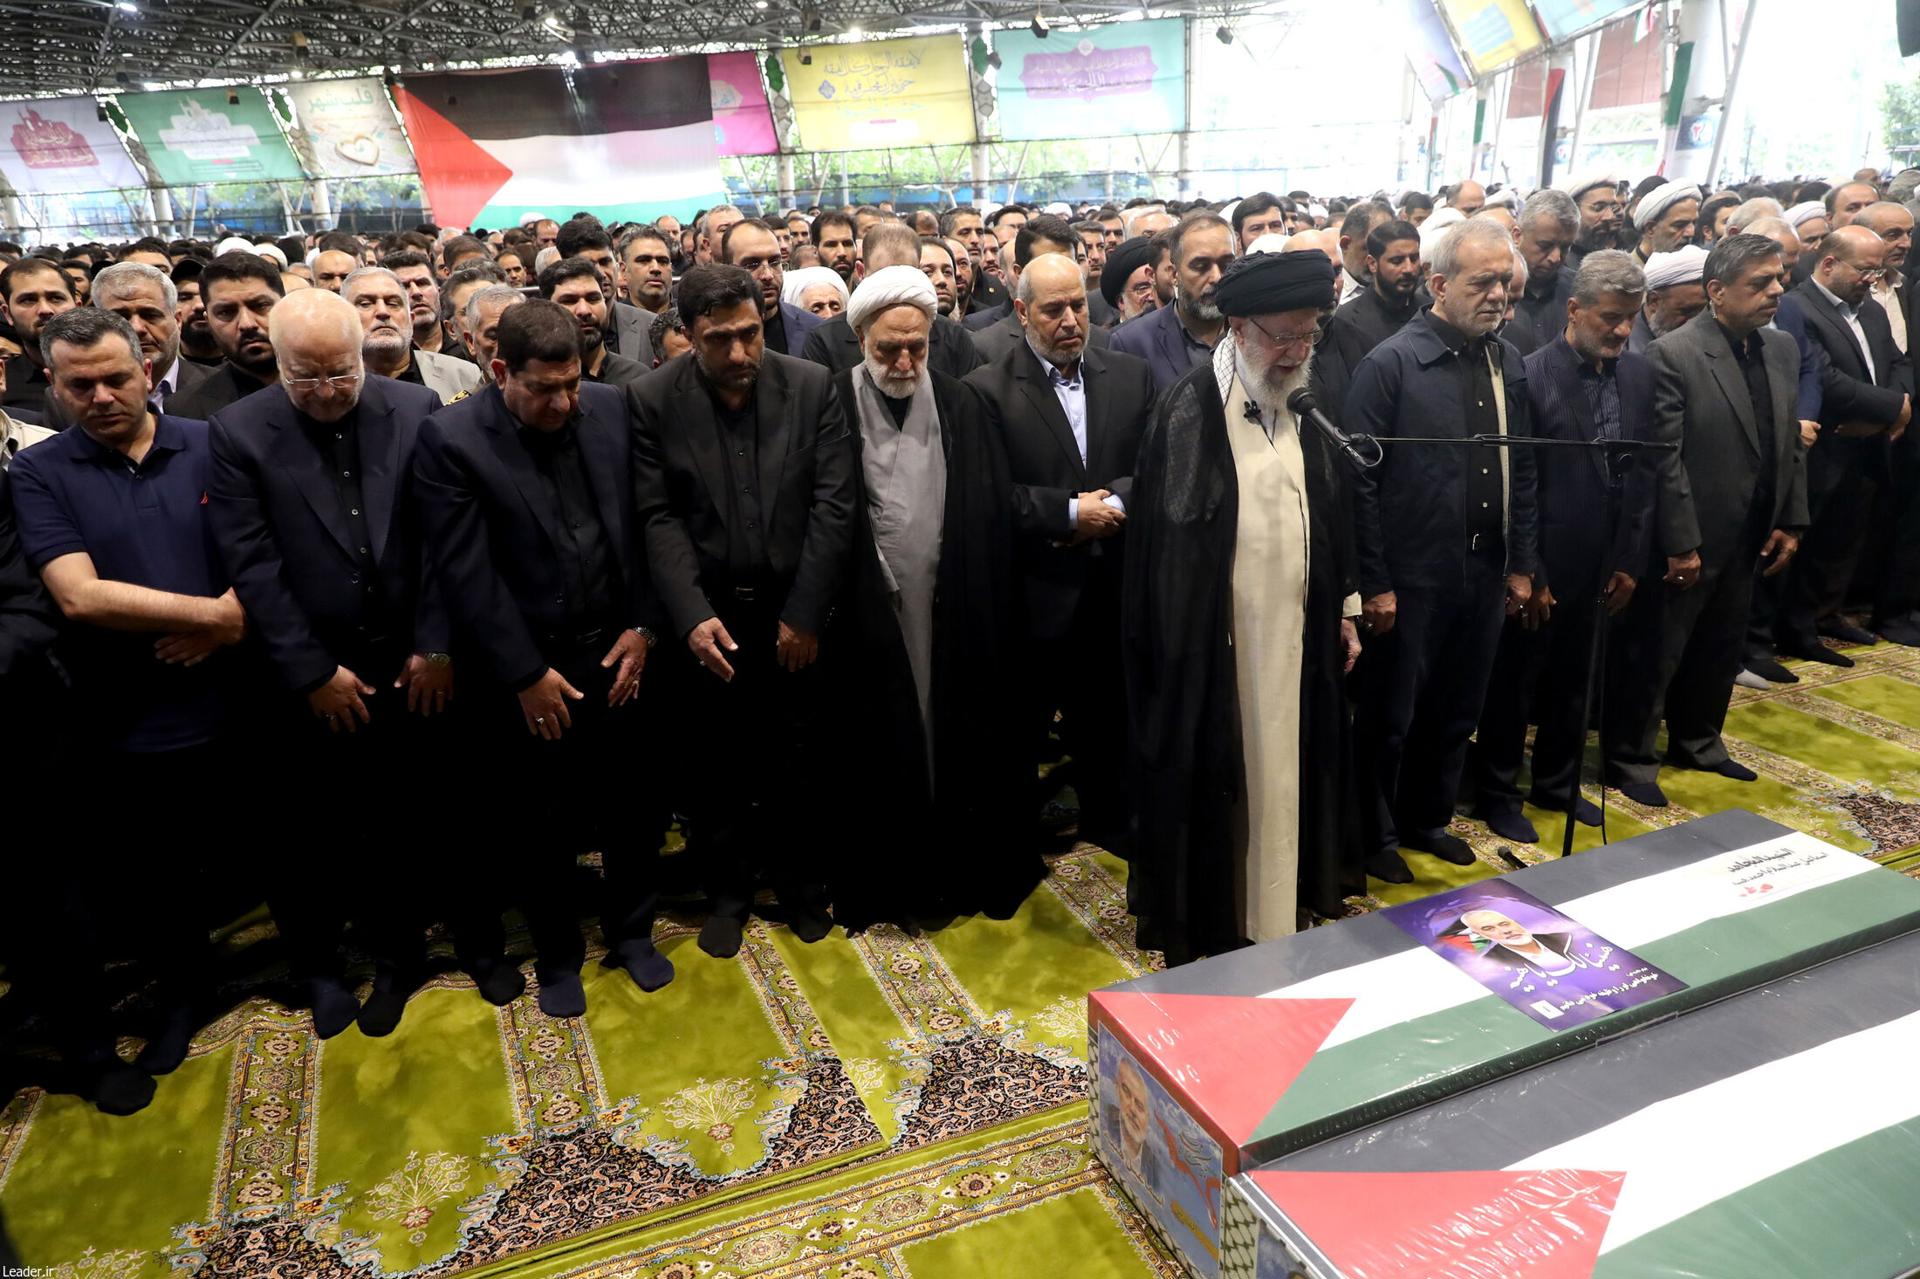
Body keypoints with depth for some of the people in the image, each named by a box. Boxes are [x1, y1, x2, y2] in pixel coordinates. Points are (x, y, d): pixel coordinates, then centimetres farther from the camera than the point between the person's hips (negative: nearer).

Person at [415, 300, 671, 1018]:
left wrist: (642, 626, -3)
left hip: (615, 655, 3)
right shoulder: (450, 439, -12)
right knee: (543, 825, 13)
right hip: (525, 672, -3)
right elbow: (465, 573, -13)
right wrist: (526, 674, -13)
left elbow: (640, 525, 3)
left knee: (635, 806, 14)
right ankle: (557, 953, 36)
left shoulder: (610, 409, -1)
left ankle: (631, 930, 39)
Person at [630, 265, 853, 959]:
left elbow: (833, 504, -6)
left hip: (793, 614, 0)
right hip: (706, 615, 0)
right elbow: (658, 517, -6)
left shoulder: (812, 385, -4)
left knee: (797, 760, 12)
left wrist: (805, 612, -10)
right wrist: (692, 616, -17)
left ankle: (800, 882, 34)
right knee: (717, 765, 12)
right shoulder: (652, 399, -4)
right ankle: (728, 888, 32)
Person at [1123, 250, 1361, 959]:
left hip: (1298, 634, 7)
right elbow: (1171, 535, -16)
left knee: (1281, 772, 16)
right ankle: (1207, 925, 22)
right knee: (1214, 783, 5)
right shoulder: (1191, 407, -14)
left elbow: (1330, 513, 16)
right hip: (1217, 641, -6)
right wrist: (1184, 648, -17)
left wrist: (1342, 606, 15)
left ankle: (1278, 900, 33)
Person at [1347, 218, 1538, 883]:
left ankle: (1427, 820, 38)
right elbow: (1360, 480, -14)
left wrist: (1521, 564, 11)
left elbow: (1522, 472, 13)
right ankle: (1375, 835, 27)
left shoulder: (1508, 365, 7)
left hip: (1485, 576, 6)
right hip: (1410, 579, -6)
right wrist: (1373, 584, -15)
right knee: (1390, 717, 8)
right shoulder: (1391, 363, -12)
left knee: (1457, 714, 18)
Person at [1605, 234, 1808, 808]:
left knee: (1721, 650, 19)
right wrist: (1681, 544, -18)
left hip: (1750, 539, 7)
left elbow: (1790, 443, 13)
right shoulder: (1673, 354, -16)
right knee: (1656, 654, 4)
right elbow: (1665, 458, -18)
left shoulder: (1782, 348, 7)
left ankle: (1697, 742, 37)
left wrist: (1791, 521, 8)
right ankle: (1630, 759, 17)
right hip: (1689, 541, -7)